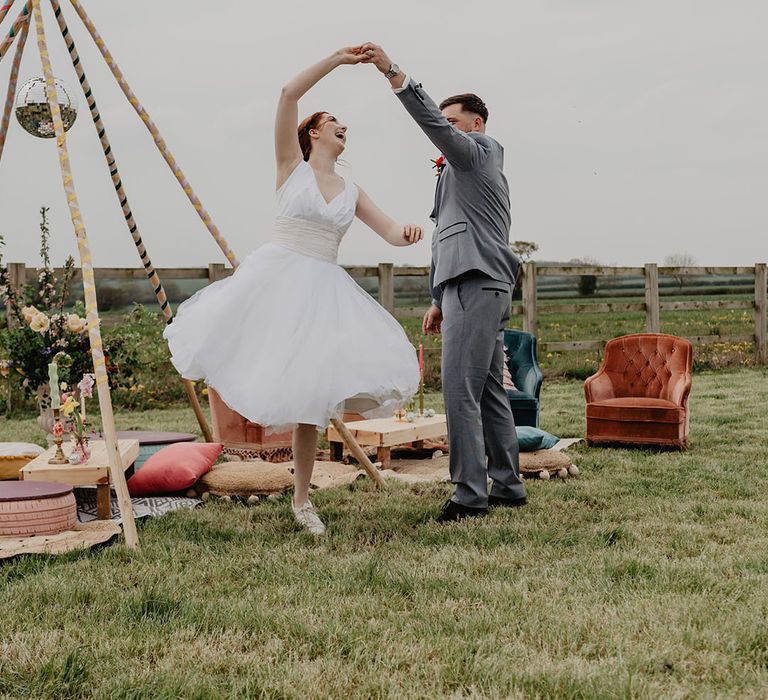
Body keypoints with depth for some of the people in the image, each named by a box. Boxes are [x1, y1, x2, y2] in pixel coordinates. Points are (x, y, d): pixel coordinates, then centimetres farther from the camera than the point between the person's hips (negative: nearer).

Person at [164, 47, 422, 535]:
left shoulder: (352, 193, 16)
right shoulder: (292, 165, 5)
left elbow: (391, 232, 11)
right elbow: (288, 95, -7)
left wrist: (407, 233, -12)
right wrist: (337, 60, -9)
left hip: (324, 290, 3)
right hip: (276, 276, -3)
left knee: (311, 392, 3)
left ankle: (302, 499, 13)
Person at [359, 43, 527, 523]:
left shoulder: (478, 152, 1)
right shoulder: (471, 169, 29)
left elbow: (433, 121, -18)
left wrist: (392, 72, -24)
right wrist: (440, 300, 26)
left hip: (476, 286, -11)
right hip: (484, 286, 11)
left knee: (460, 390, -14)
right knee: (490, 391, 11)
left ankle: (471, 496, -15)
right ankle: (508, 487, 15)